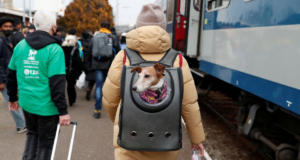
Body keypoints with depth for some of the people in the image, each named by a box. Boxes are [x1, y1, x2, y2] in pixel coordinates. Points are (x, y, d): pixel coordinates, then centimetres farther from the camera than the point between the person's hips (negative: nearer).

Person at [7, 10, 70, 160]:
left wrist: (12, 97, 22)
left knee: (32, 133, 28)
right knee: (45, 142, 13)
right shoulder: (54, 49, -16)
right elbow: (57, 83, -22)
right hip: (46, 105, -5)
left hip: (27, 102, 6)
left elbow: (11, 74, 9)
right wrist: (63, 110, -18)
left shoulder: (20, 45, 2)